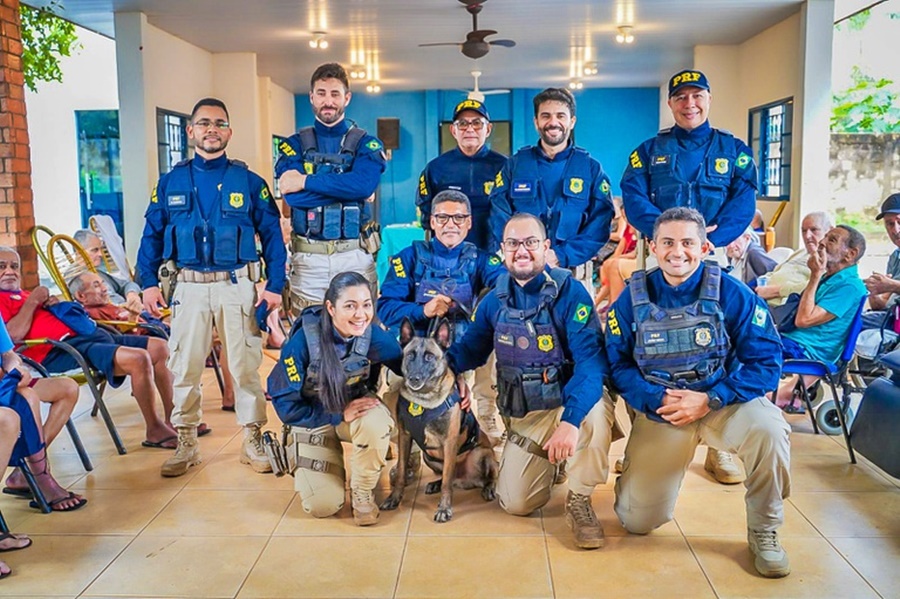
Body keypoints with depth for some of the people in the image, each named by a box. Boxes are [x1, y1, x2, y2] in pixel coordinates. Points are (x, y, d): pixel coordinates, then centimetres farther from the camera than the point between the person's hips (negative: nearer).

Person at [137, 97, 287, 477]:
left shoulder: (248, 181, 3)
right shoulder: (170, 182, 8)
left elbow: (271, 234, 2)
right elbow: (152, 234, 9)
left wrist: (275, 285, -5)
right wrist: (149, 282, -1)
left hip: (237, 285, -1)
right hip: (190, 286, 2)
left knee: (245, 366, 3)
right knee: (184, 367, 5)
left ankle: (253, 441, 15)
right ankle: (186, 443, 19)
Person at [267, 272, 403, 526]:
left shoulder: (376, 337, -23)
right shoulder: (303, 340, -28)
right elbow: (286, 405, -21)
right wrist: (338, 415, -27)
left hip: (357, 406, 1)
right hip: (313, 417, -1)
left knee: (376, 423, -35)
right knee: (323, 506, -10)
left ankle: (362, 491, -6)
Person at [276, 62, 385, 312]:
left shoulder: (366, 143, 5)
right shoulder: (295, 144, 8)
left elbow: (364, 184, -16)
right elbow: (293, 196, -9)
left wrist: (306, 181, -12)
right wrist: (346, 187, -11)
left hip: (355, 255, 0)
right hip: (308, 257, 1)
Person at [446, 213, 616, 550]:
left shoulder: (569, 292, -17)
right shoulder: (494, 300, -2)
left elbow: (592, 359, -26)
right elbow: (469, 351, 7)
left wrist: (571, 420, -41)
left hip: (570, 404, -3)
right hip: (523, 417, 4)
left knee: (596, 409, -38)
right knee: (515, 504, -3)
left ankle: (579, 500, -11)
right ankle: (548, 460, 31)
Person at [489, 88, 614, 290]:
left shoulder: (591, 169, 5)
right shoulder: (514, 165, 7)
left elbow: (600, 224, -4)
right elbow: (500, 221, -2)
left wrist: (561, 256, -17)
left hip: (574, 274, 0)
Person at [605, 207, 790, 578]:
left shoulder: (731, 294, -11)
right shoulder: (632, 298, -7)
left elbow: (766, 360, -13)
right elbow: (617, 363, -6)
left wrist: (709, 399, -23)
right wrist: (657, 401, -22)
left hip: (723, 401, -1)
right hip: (658, 409, 1)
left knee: (769, 431, -35)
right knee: (637, 522, 0)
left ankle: (764, 532, -7)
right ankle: (638, 472, 37)